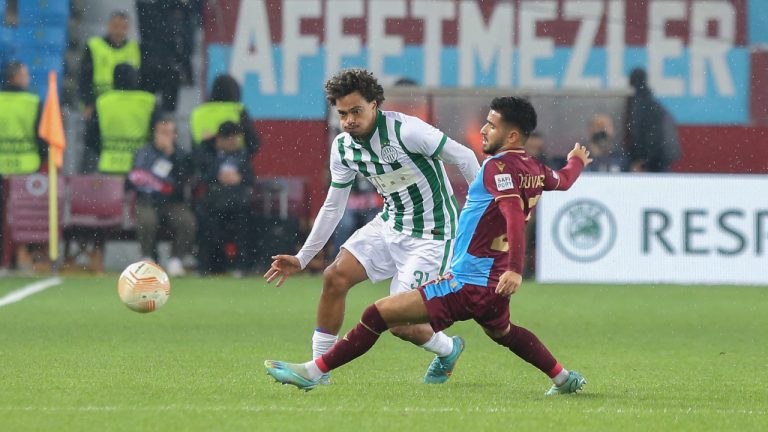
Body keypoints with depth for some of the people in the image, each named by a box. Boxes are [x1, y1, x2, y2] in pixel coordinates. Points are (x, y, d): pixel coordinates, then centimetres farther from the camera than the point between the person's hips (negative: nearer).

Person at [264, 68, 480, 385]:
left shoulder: (406, 131, -23)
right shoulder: (343, 147, -2)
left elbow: (464, 157, -15)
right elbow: (333, 207, 10)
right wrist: (302, 258, 10)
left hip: (430, 235, -7)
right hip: (390, 225, 7)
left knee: (400, 324, -9)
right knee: (335, 277, -11)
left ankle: (448, 350, 24)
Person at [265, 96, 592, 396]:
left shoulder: (499, 166, -16)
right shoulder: (535, 169, 8)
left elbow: (514, 213, -31)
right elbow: (562, 181, 31)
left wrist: (515, 269, -42)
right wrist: (577, 162, 54)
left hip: (467, 284, -9)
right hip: (494, 287, 9)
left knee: (377, 315, -11)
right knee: (502, 332, 41)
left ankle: (313, 371, -12)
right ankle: (564, 379, 48)